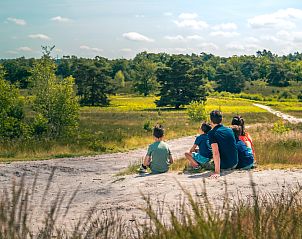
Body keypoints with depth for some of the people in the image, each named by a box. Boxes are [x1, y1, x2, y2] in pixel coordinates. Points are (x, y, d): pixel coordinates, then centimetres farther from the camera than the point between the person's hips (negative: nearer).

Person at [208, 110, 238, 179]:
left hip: (224, 166, -5)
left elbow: (216, 153, -24)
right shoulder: (230, 130, 2)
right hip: (235, 164, 5)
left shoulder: (212, 133, -15)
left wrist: (217, 172, -26)